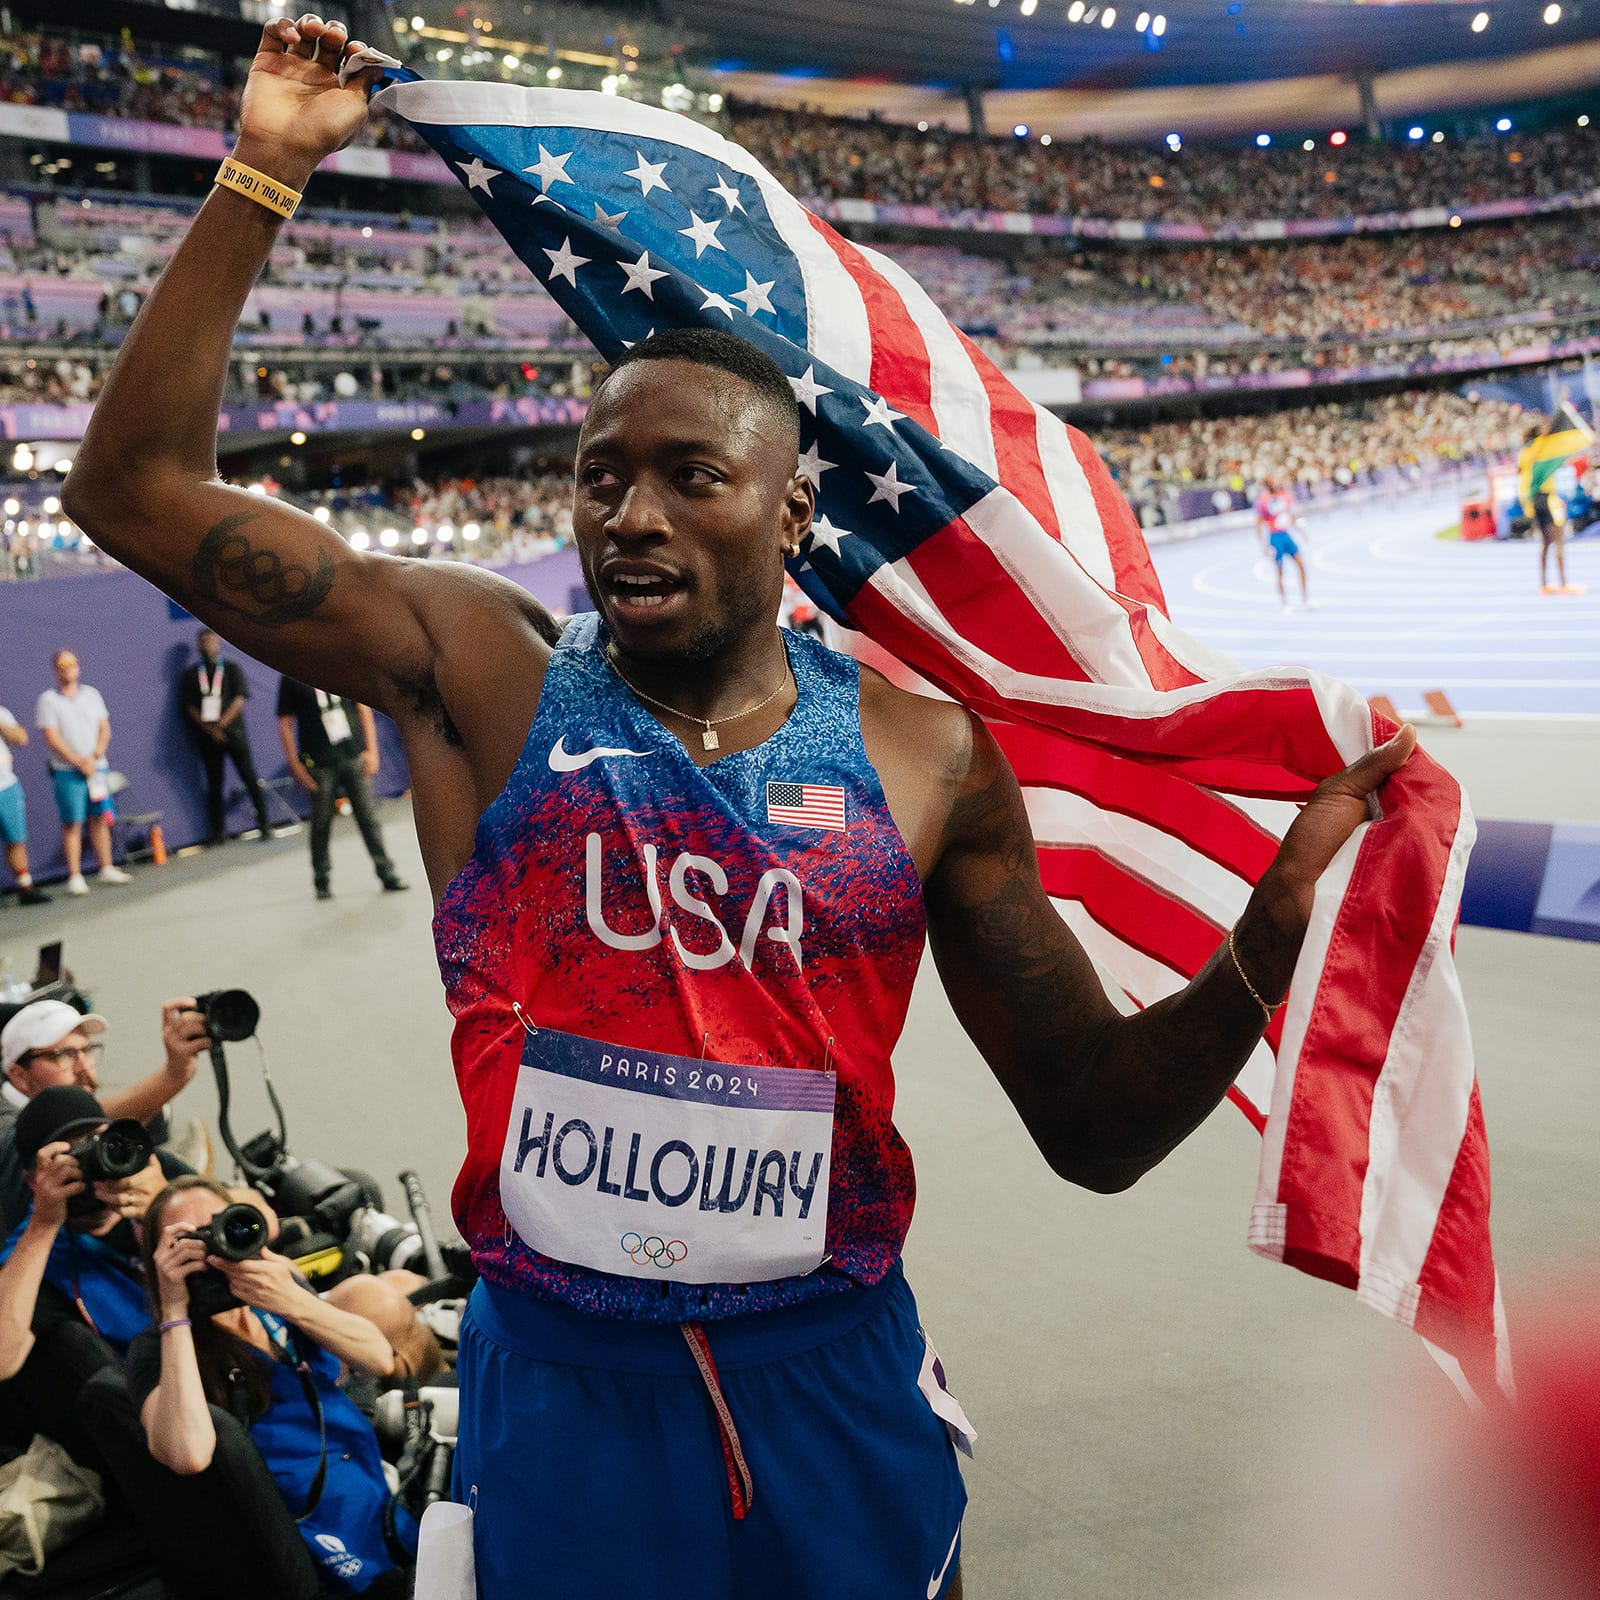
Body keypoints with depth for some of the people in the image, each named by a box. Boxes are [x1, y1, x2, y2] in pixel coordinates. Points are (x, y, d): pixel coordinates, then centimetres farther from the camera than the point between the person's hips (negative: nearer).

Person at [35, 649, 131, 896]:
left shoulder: (91, 694, 11)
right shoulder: (48, 700, -2)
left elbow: (104, 729, 8)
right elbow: (52, 738, -8)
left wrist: (94, 758, -7)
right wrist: (79, 762, -13)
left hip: (97, 767, 4)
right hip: (67, 772, -4)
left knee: (100, 819, 7)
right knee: (72, 823, -3)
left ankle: (107, 869, 15)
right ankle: (75, 877, -1)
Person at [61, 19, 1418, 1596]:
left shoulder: (923, 752, -4)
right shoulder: (483, 670, -6)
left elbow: (1095, 1125, 0)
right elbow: (135, 489, -7)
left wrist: (1271, 939, -16)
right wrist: (262, 176, -9)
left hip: (838, 1395, 1)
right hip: (557, 1395, -1)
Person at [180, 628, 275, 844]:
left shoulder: (232, 669, 7)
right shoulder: (190, 675, 11)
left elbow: (240, 699, -3)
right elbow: (189, 707, 4)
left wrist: (221, 724, -15)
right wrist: (209, 728, -11)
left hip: (233, 731, -1)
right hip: (208, 736, 2)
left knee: (250, 778, -4)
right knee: (214, 784, 3)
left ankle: (265, 824, 2)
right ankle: (217, 831, 7)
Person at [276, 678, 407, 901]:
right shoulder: (291, 680, -2)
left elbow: (364, 709, 8)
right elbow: (285, 723, 0)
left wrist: (371, 750, 2)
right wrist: (295, 765, -5)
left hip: (355, 756, 2)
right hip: (319, 763, -2)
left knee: (369, 818, 3)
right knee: (321, 824, 6)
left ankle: (387, 874, 9)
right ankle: (321, 881, 18)